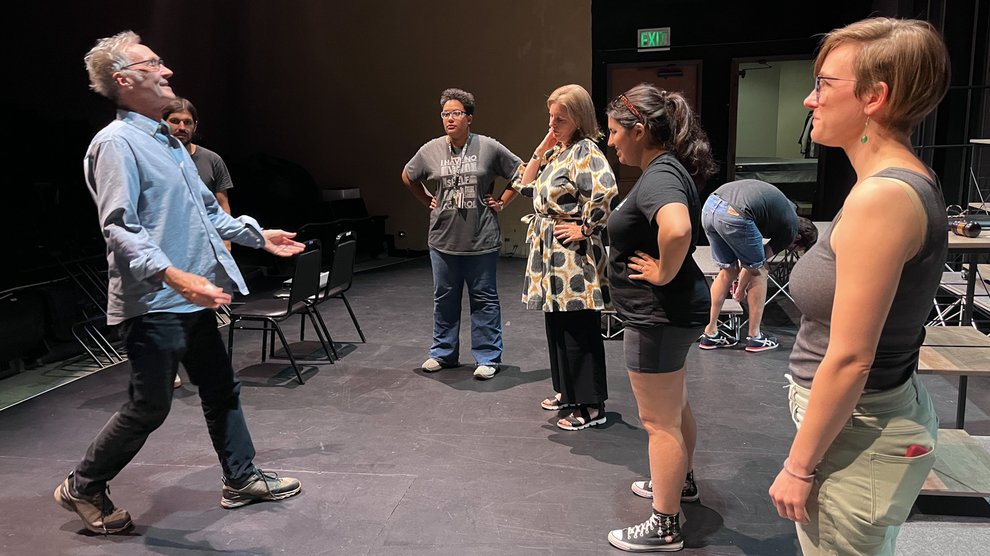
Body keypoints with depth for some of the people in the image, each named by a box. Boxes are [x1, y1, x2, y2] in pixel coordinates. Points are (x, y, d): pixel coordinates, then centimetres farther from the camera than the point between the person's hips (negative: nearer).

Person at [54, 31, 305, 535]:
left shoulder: (165, 140, 16)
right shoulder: (115, 143, -13)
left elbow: (207, 209, 25)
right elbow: (120, 228, -23)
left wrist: (258, 235, 24)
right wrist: (173, 276, -35)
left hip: (192, 299, 9)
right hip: (154, 303, -9)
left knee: (221, 390, 14)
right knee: (149, 407, 1)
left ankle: (241, 479, 28)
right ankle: (82, 488, 23)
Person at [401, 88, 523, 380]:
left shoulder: (489, 147, -6)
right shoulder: (430, 150, 2)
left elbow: (521, 173, 4)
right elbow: (408, 177, 20)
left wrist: (501, 202, 0)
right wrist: (427, 202, 11)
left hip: (482, 242, -3)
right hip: (443, 241, 3)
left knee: (484, 300, 5)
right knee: (444, 299, 14)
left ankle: (488, 358, 15)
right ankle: (443, 353, 28)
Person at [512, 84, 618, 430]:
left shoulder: (585, 151, -15)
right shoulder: (557, 151, 13)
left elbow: (606, 192, -32)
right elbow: (525, 187, 15)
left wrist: (585, 228, -20)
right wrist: (542, 148, 7)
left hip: (574, 258, -10)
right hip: (551, 254, 10)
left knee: (580, 331, -2)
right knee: (557, 326, 17)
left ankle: (592, 406, 9)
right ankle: (567, 392, 32)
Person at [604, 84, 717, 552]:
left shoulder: (658, 176, -23)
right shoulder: (668, 168, 8)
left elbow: (677, 229, -44)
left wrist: (664, 273, -27)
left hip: (658, 316, -10)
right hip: (671, 312, 10)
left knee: (659, 421, 2)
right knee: (674, 407, 26)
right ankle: (680, 481, 46)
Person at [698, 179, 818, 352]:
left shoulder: (783, 207, 34)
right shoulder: (791, 227, 13)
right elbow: (758, 265, 17)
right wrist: (741, 288, 32)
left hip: (710, 205, 7)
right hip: (734, 216, -7)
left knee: (728, 271, 22)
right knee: (759, 271, 14)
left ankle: (710, 333, 24)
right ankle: (755, 337, 22)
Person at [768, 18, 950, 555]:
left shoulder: (881, 197, -24)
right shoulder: (910, 182, 6)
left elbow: (849, 359, -24)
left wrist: (799, 466, -16)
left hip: (857, 433, -9)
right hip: (890, 411, 10)